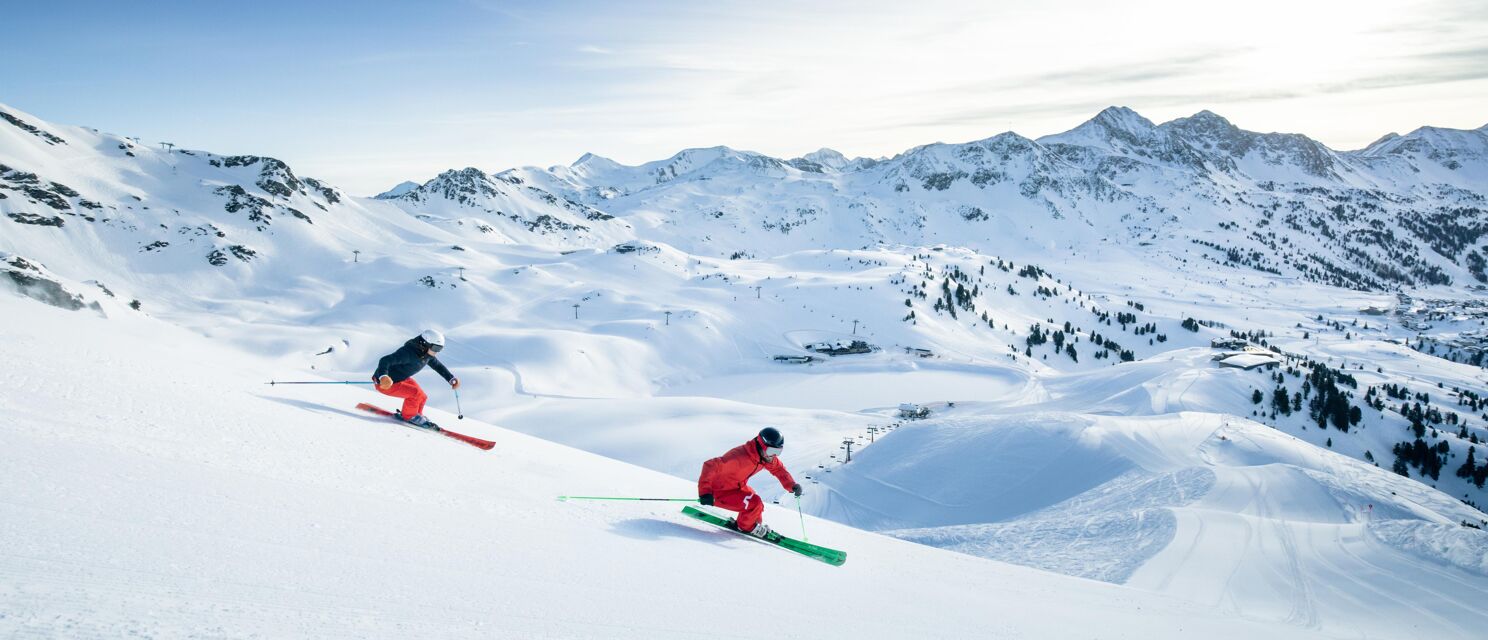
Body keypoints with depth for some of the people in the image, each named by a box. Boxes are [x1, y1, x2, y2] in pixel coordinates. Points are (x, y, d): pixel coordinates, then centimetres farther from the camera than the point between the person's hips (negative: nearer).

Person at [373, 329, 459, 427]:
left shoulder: (427, 355, -5)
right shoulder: (408, 353, -33)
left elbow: (438, 366, 11)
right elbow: (385, 361, -38)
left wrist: (451, 379, 1)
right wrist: (383, 377, -57)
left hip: (402, 379, 9)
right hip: (385, 384, -9)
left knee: (422, 397, 6)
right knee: (415, 393, -21)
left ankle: (416, 415, 29)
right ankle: (409, 416, 1)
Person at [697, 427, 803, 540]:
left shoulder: (767, 457, -9)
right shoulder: (741, 457, -35)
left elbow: (778, 468, 7)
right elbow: (710, 466, -36)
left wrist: (792, 485, -10)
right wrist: (705, 492, -43)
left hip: (736, 487, 9)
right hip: (718, 492, -8)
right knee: (755, 504, -16)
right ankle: (746, 527, 10)